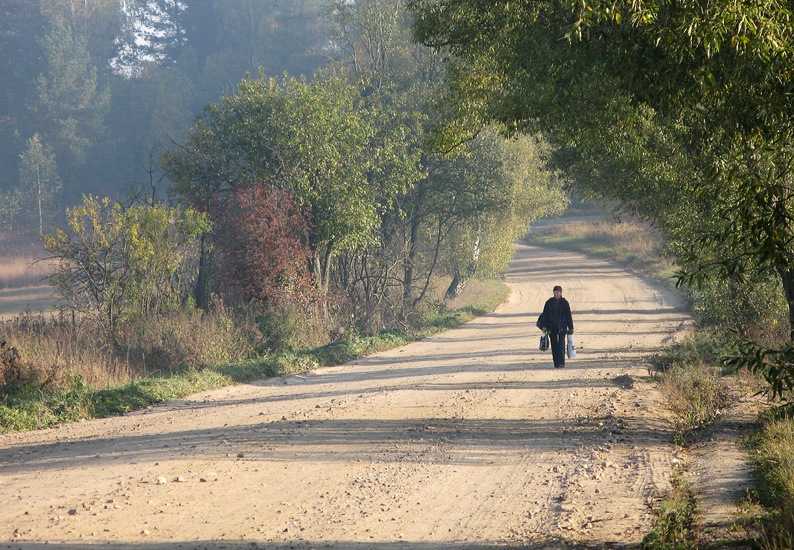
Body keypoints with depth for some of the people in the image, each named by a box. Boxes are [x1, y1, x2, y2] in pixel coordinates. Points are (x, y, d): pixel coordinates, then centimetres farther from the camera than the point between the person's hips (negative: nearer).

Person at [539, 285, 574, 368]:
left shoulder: (565, 303, 1)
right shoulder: (549, 302, 6)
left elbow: (569, 316, 4)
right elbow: (545, 314, 7)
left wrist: (571, 328, 2)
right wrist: (544, 326, -2)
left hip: (561, 326, -3)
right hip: (551, 327, 3)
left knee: (561, 344, -13)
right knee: (554, 345, 4)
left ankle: (561, 363, -14)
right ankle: (556, 363, 10)